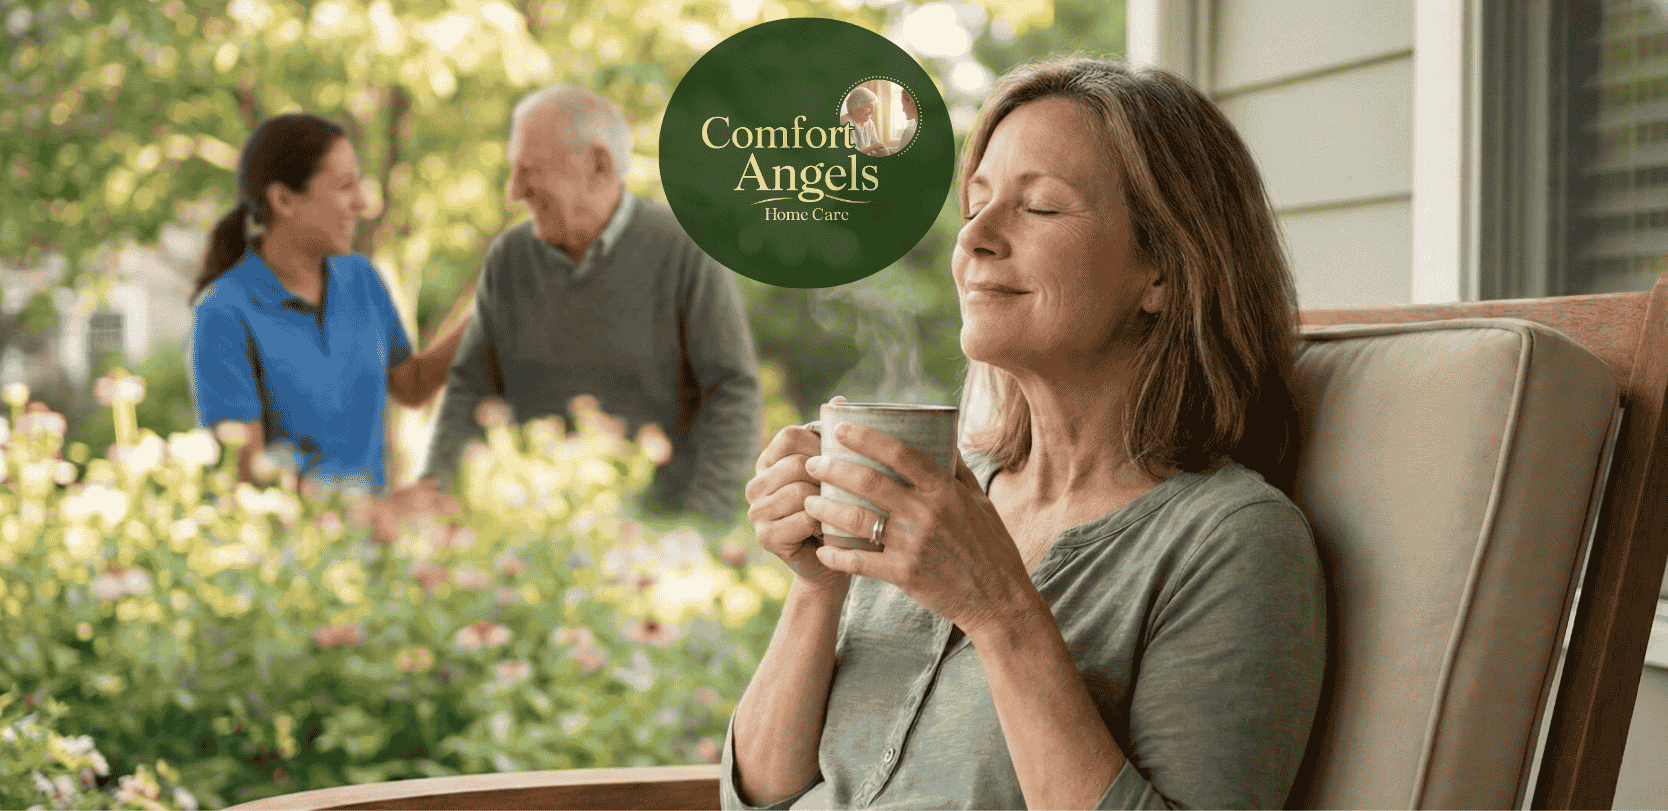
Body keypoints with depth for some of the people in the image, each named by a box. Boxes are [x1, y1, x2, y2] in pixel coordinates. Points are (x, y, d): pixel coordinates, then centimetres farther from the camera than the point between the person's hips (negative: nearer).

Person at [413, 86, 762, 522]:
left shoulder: (687, 253, -5)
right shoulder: (507, 258, 9)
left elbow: (734, 397, -7)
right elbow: (471, 388, 13)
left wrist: (699, 520, -15)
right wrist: (435, 480, -3)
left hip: (658, 520, -5)